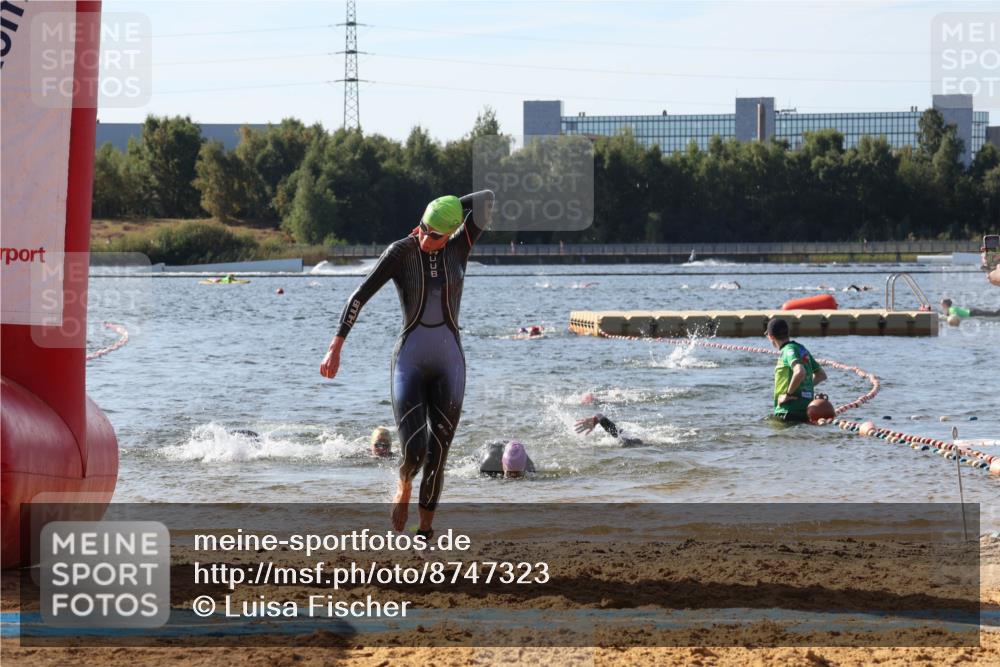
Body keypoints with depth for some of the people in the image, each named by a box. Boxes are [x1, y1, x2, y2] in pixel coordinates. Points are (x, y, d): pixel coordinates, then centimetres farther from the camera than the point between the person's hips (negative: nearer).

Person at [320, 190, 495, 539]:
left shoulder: (459, 247, -1)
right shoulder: (400, 252, -7)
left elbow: (486, 199, -12)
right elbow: (360, 296, -10)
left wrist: (449, 209, -3)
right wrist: (336, 347, -16)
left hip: (449, 365, 2)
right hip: (409, 362, -2)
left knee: (437, 457, 2)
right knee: (413, 453, -14)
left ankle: (425, 528, 18)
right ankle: (404, 484, 21)